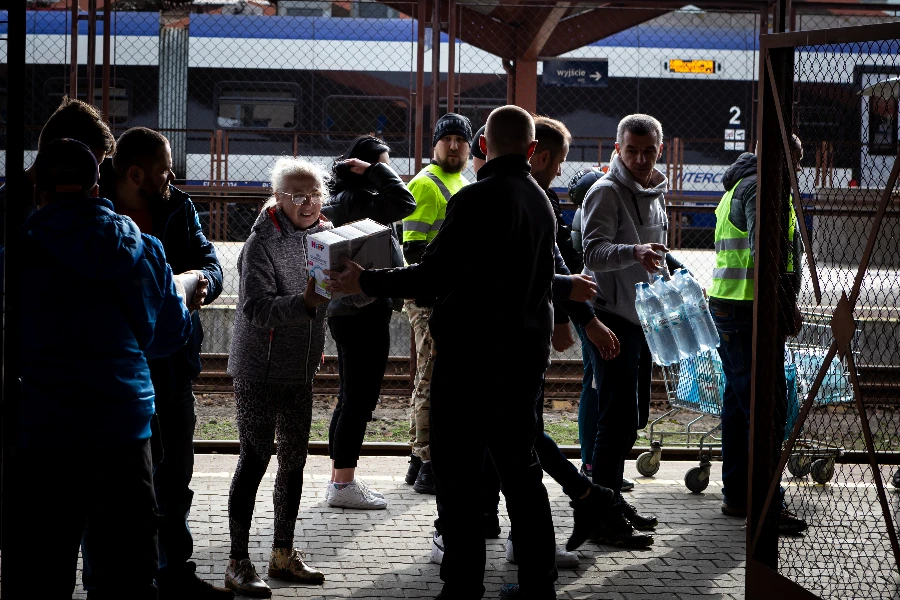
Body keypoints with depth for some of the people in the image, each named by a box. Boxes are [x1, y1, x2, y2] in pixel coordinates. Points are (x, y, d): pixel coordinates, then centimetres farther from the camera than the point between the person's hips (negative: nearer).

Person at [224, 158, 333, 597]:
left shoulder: (323, 235, 6)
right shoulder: (262, 243, -15)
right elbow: (256, 309, -25)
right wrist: (305, 302, -39)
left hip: (300, 371, 7)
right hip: (259, 371, -7)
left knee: (294, 461, 12)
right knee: (254, 461, -5)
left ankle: (284, 555, 24)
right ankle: (238, 563, 3)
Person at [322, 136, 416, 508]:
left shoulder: (343, 200, 14)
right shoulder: (356, 200, -17)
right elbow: (403, 203, -27)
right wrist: (371, 169, -21)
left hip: (346, 310, 11)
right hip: (366, 313, -11)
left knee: (351, 398, 15)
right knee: (360, 398, -5)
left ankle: (339, 479, 22)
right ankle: (344, 484, 0)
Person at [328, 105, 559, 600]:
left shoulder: (476, 199, -16)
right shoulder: (541, 201, 9)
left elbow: (433, 276, -19)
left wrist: (365, 282, -9)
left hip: (470, 355, -8)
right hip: (527, 352, 8)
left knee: (458, 473, -2)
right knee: (520, 469, 15)